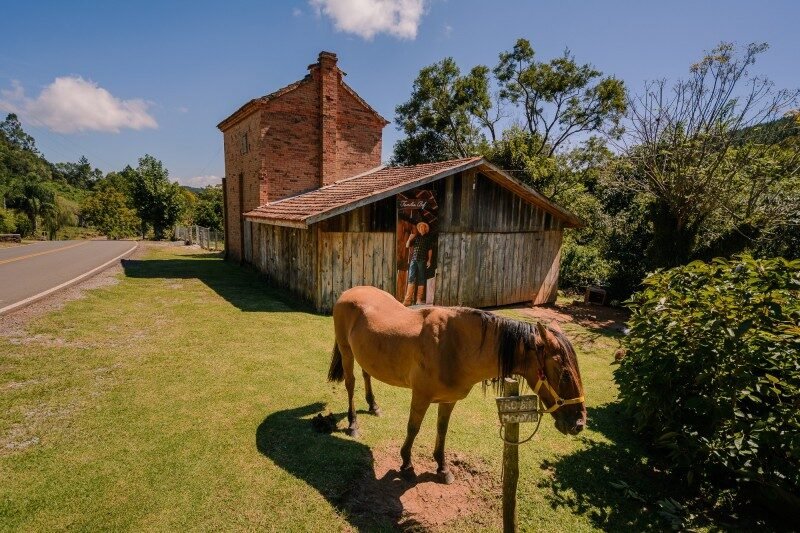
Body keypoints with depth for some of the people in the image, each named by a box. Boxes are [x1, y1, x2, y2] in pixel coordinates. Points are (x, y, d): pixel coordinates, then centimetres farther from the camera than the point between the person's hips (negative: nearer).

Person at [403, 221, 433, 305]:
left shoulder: (428, 238, 6)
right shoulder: (415, 236, 9)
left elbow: (430, 250, 8)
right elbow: (407, 246, 7)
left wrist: (429, 260, 1)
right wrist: (409, 239, -11)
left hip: (422, 261, 0)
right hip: (413, 260, 1)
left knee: (421, 280, 3)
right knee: (411, 279, -6)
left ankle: (419, 299, 8)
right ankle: (408, 300, -10)